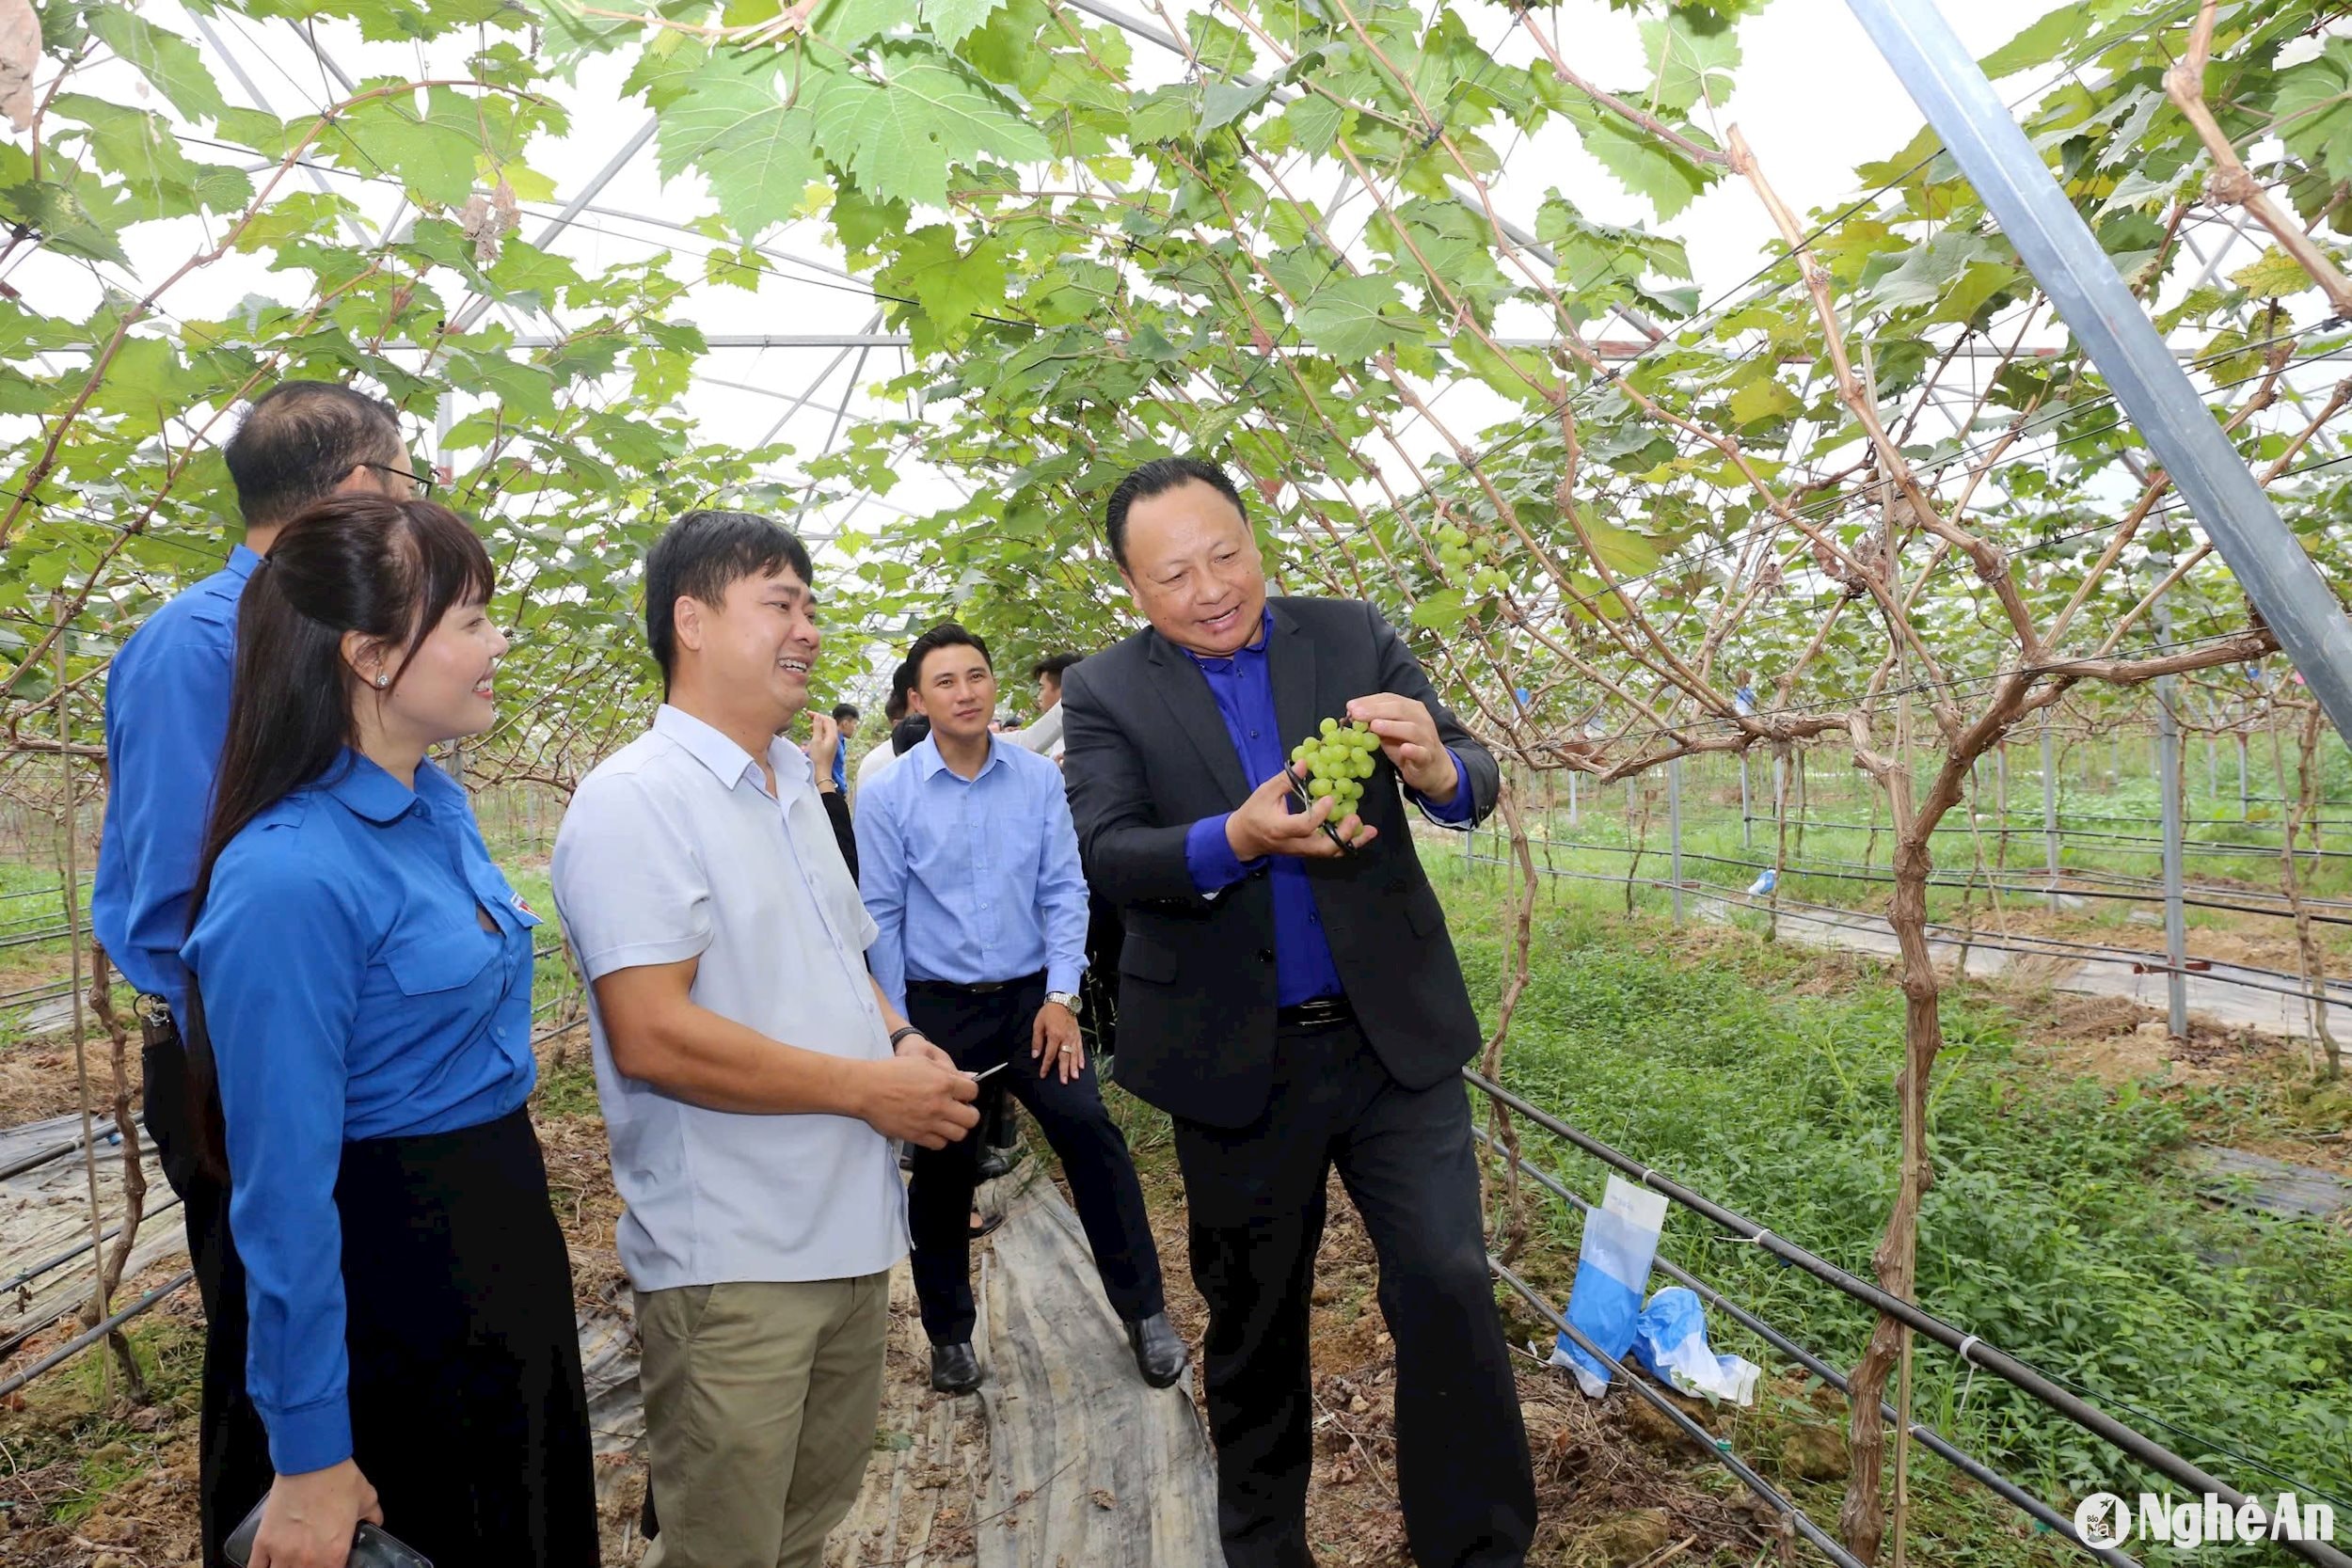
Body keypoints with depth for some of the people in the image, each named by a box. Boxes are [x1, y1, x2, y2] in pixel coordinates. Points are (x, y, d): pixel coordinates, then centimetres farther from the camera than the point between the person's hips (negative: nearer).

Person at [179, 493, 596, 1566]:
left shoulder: (440, 806, 1)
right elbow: (283, 1187, -22)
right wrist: (310, 1456, -15)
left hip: (509, 1229, 8)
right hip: (394, 1274, -8)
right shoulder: (291, 877, -26)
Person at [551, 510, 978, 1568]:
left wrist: (901, 1040, 0)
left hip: (848, 1234, 8)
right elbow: (651, 1037, -24)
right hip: (731, 1266, -8)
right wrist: (867, 1087, -18)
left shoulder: (794, 789, 13)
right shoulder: (634, 799, -15)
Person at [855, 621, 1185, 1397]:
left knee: (1093, 1136, -8)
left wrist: (1060, 998, -7)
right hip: (938, 1009, 0)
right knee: (942, 1172, 10)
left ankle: (1144, 1314, 10)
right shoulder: (889, 796, -6)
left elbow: (1063, 892, -1)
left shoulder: (1039, 778, -4)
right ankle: (950, 1335, 32)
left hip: (1031, 998, 1)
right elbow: (881, 918, -2)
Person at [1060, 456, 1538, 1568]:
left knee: (1449, 1286, -1)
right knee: (1252, 1320, 16)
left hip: (1395, 1032, 1)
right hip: (1234, 1058, 0)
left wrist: (1437, 767, -29)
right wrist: (1237, 837, -34)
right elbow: (1107, 855, -15)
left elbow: (1473, 783, -5)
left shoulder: (1353, 637, 0)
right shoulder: (1106, 693, -3)